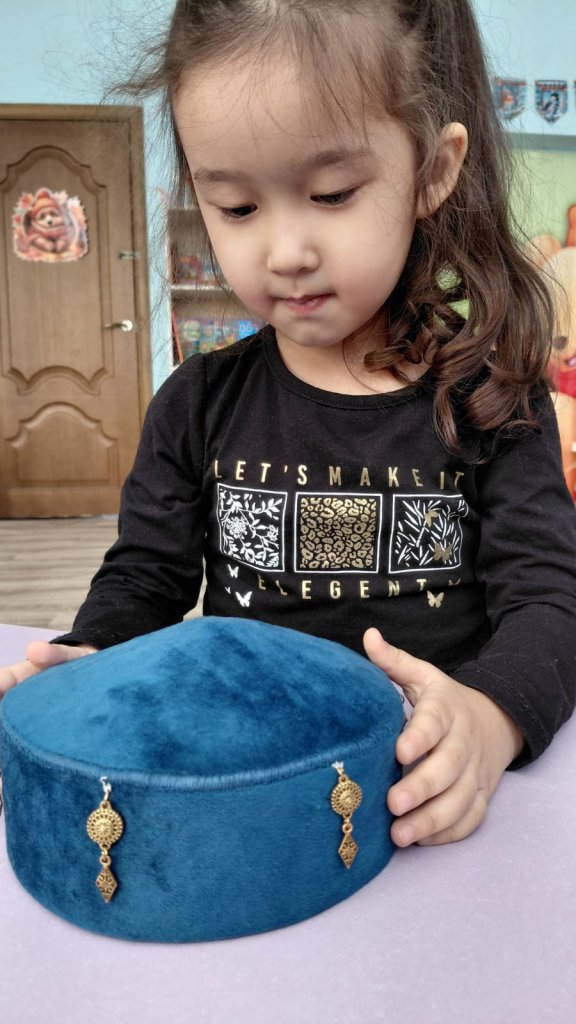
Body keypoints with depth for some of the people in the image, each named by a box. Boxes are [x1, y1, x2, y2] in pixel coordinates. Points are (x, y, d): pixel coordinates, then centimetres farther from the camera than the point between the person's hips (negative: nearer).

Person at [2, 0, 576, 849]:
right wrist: (87, 666, -15)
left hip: (436, 786, 0)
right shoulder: (199, 405, 1)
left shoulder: (489, 398, -4)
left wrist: (491, 714, -28)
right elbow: (143, 579, 7)